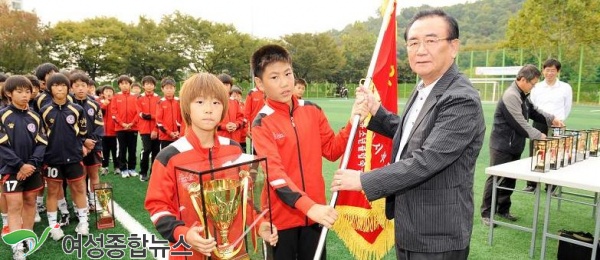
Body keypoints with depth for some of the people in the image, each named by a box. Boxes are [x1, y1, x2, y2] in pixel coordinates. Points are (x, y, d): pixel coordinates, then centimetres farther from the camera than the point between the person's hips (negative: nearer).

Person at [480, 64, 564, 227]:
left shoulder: (523, 95, 12)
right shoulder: (511, 96, -22)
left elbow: (533, 111, 23)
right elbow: (520, 124, -22)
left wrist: (552, 119, 10)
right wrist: (539, 136, -15)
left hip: (514, 145, 10)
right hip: (502, 146, -10)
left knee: (510, 179, 14)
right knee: (495, 179, -3)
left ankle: (503, 210, 25)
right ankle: (486, 213, 5)